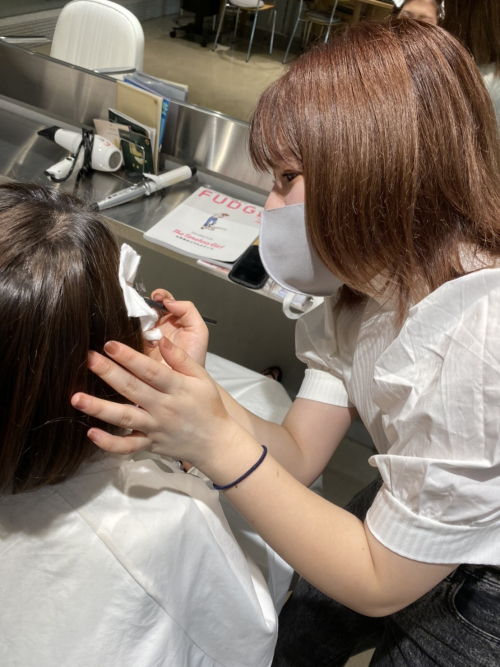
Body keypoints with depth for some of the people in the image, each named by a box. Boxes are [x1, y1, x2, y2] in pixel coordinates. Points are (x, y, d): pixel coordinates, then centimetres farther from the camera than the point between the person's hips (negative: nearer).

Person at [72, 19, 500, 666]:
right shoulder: (363, 288, -9)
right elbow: (298, 453, -11)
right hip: (413, 519, 6)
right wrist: (194, 395, -30)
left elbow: (379, 584, -26)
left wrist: (218, 445, -34)